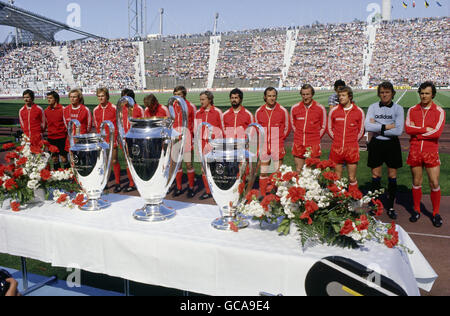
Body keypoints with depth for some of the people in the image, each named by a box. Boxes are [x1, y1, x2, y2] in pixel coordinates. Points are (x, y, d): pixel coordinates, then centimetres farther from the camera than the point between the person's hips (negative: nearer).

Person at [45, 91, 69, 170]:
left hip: (61, 137, -4)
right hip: (51, 138, 5)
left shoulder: (62, 109, -6)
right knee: (54, 158, 11)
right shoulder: (46, 111, 8)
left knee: (63, 158, -3)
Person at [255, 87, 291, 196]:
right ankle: (263, 195, 19)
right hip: (263, 147, 3)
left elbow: (287, 128, 9)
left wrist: (280, 139, 5)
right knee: (263, 173, 9)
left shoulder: (283, 111, 0)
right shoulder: (259, 111, 6)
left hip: (278, 146, -2)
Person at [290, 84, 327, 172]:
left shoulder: (320, 108, -2)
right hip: (298, 145, 2)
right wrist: (300, 136, 12)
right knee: (298, 171, 8)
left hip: (313, 145, -2)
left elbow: (323, 127, 9)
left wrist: (316, 138, 5)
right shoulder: (294, 108, 3)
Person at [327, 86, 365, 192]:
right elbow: (329, 129, 14)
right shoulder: (334, 111, 1)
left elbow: (361, 131, 10)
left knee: (352, 179, 5)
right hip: (337, 149, 1)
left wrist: (352, 141, 9)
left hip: (352, 150, -1)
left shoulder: (359, 111, -1)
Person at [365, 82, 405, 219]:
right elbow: (367, 126, -13)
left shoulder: (398, 109, -3)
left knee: (392, 177, 5)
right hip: (376, 144, 1)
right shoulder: (373, 107, 1)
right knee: (375, 176, 5)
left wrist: (377, 128, -14)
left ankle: (390, 207, 18)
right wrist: (386, 127, -15)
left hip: (392, 144, -1)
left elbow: (399, 131, -14)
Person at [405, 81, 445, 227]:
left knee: (434, 183, 0)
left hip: (431, 151, -2)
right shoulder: (412, 110, 6)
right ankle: (416, 211, 23)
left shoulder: (439, 111, -1)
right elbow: (407, 128, -8)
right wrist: (426, 129, -12)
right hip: (415, 151, 2)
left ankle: (436, 213, 16)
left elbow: (437, 132, -13)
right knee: (416, 182, 9)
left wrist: (417, 132, -8)